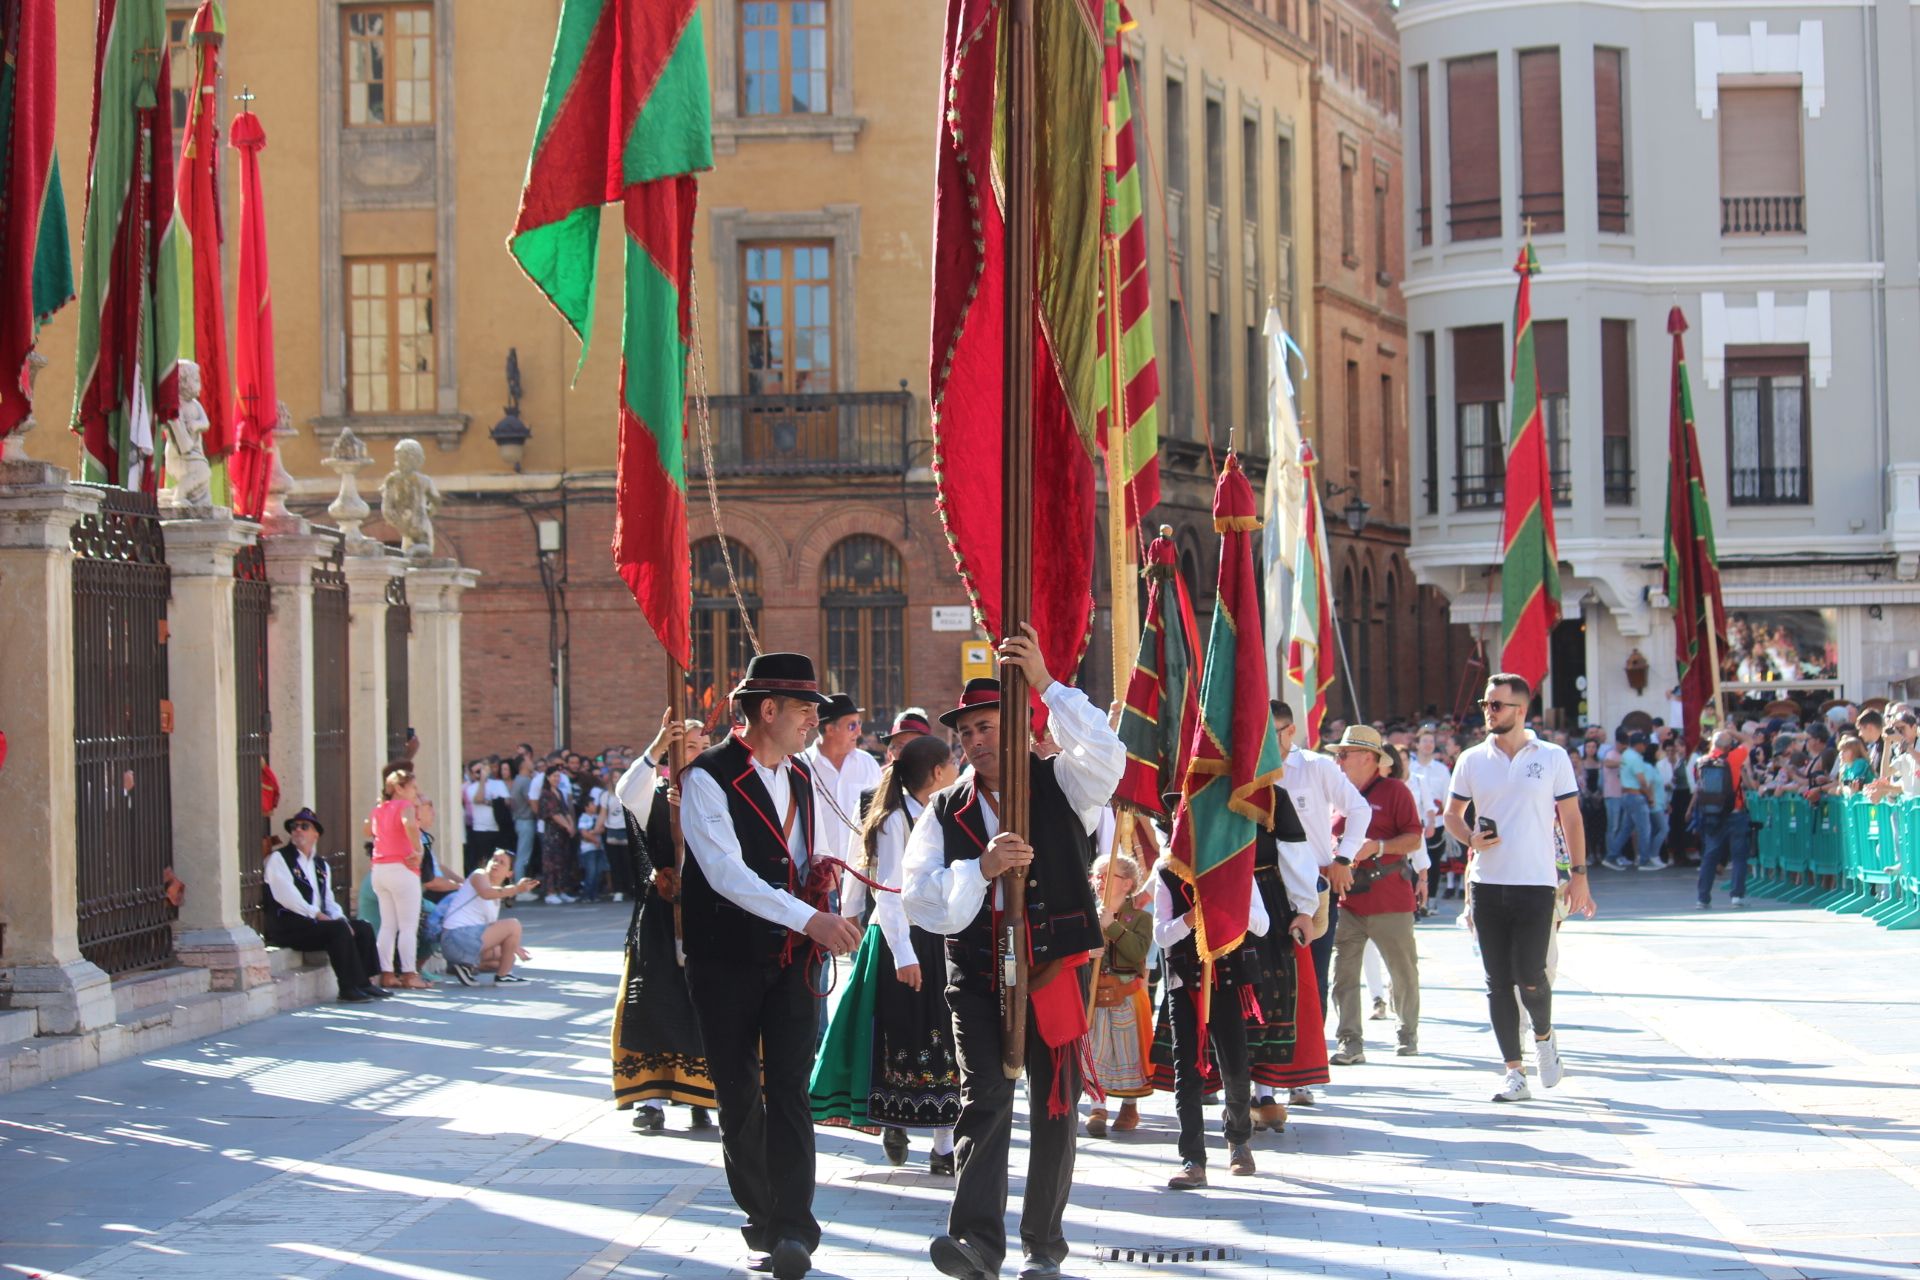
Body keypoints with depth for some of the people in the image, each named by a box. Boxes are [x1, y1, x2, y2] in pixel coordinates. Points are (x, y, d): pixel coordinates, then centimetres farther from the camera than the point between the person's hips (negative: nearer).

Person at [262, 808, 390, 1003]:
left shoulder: (321, 866, 20)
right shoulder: (279, 859, -2)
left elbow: (329, 901, 17)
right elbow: (286, 896, -15)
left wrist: (340, 919, -5)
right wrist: (317, 915, -19)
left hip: (316, 921, 8)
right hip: (287, 926, -8)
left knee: (363, 928, -6)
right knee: (338, 929, -29)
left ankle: (363, 983, -7)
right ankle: (349, 988, -27)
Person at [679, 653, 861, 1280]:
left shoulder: (801, 776, 12)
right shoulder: (708, 777, -11)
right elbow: (725, 871, -23)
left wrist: (824, 872, -1)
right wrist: (810, 918, -32)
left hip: (793, 957, 4)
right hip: (727, 958, -4)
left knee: (789, 1088, -8)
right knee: (739, 1094, 6)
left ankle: (793, 1229, -12)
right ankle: (761, 1216, 20)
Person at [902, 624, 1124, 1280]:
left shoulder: (1060, 785, 4)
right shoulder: (946, 812, 10)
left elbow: (1106, 757, -20)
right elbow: (920, 897, -2)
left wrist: (1046, 683, -23)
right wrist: (981, 867, -19)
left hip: (1054, 966, -1)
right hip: (977, 972, 1)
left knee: (1054, 1107, 5)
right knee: (984, 1097, -13)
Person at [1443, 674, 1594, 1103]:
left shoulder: (1553, 758, 2)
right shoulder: (1472, 760, 7)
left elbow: (1571, 818, 5)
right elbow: (1452, 814, 15)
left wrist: (1578, 873, -1)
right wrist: (1470, 839, -6)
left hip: (1536, 883, -2)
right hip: (1487, 885, 3)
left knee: (1529, 975, -9)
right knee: (1498, 980, 2)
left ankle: (1544, 1035, 23)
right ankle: (1514, 1071, 9)